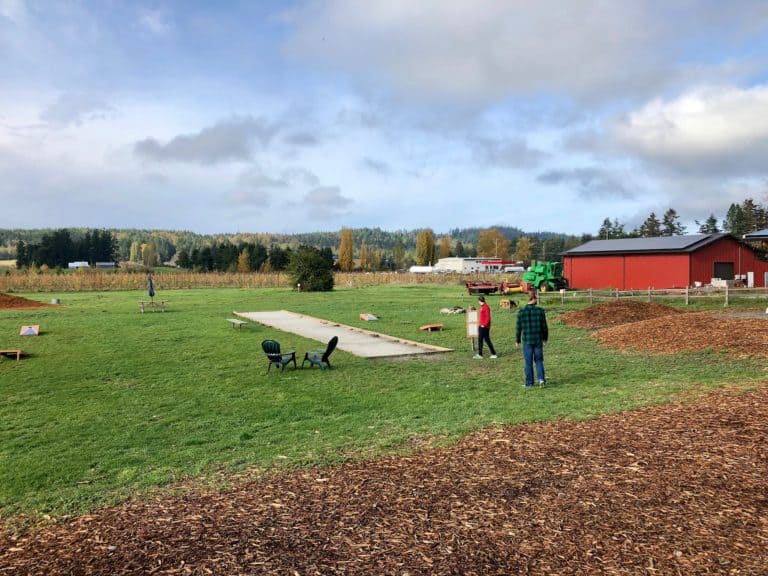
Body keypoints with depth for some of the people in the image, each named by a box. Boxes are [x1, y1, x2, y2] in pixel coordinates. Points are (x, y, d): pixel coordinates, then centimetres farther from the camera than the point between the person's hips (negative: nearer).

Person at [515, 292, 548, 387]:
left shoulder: (521, 311, -6)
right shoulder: (540, 311, -5)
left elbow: (518, 327, -3)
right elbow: (544, 326, 1)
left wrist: (517, 340, 7)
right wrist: (545, 338, 15)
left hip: (527, 340, -1)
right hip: (538, 340, 1)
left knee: (528, 362, 7)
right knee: (539, 360, 14)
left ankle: (529, 383, 12)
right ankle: (541, 378, 0)